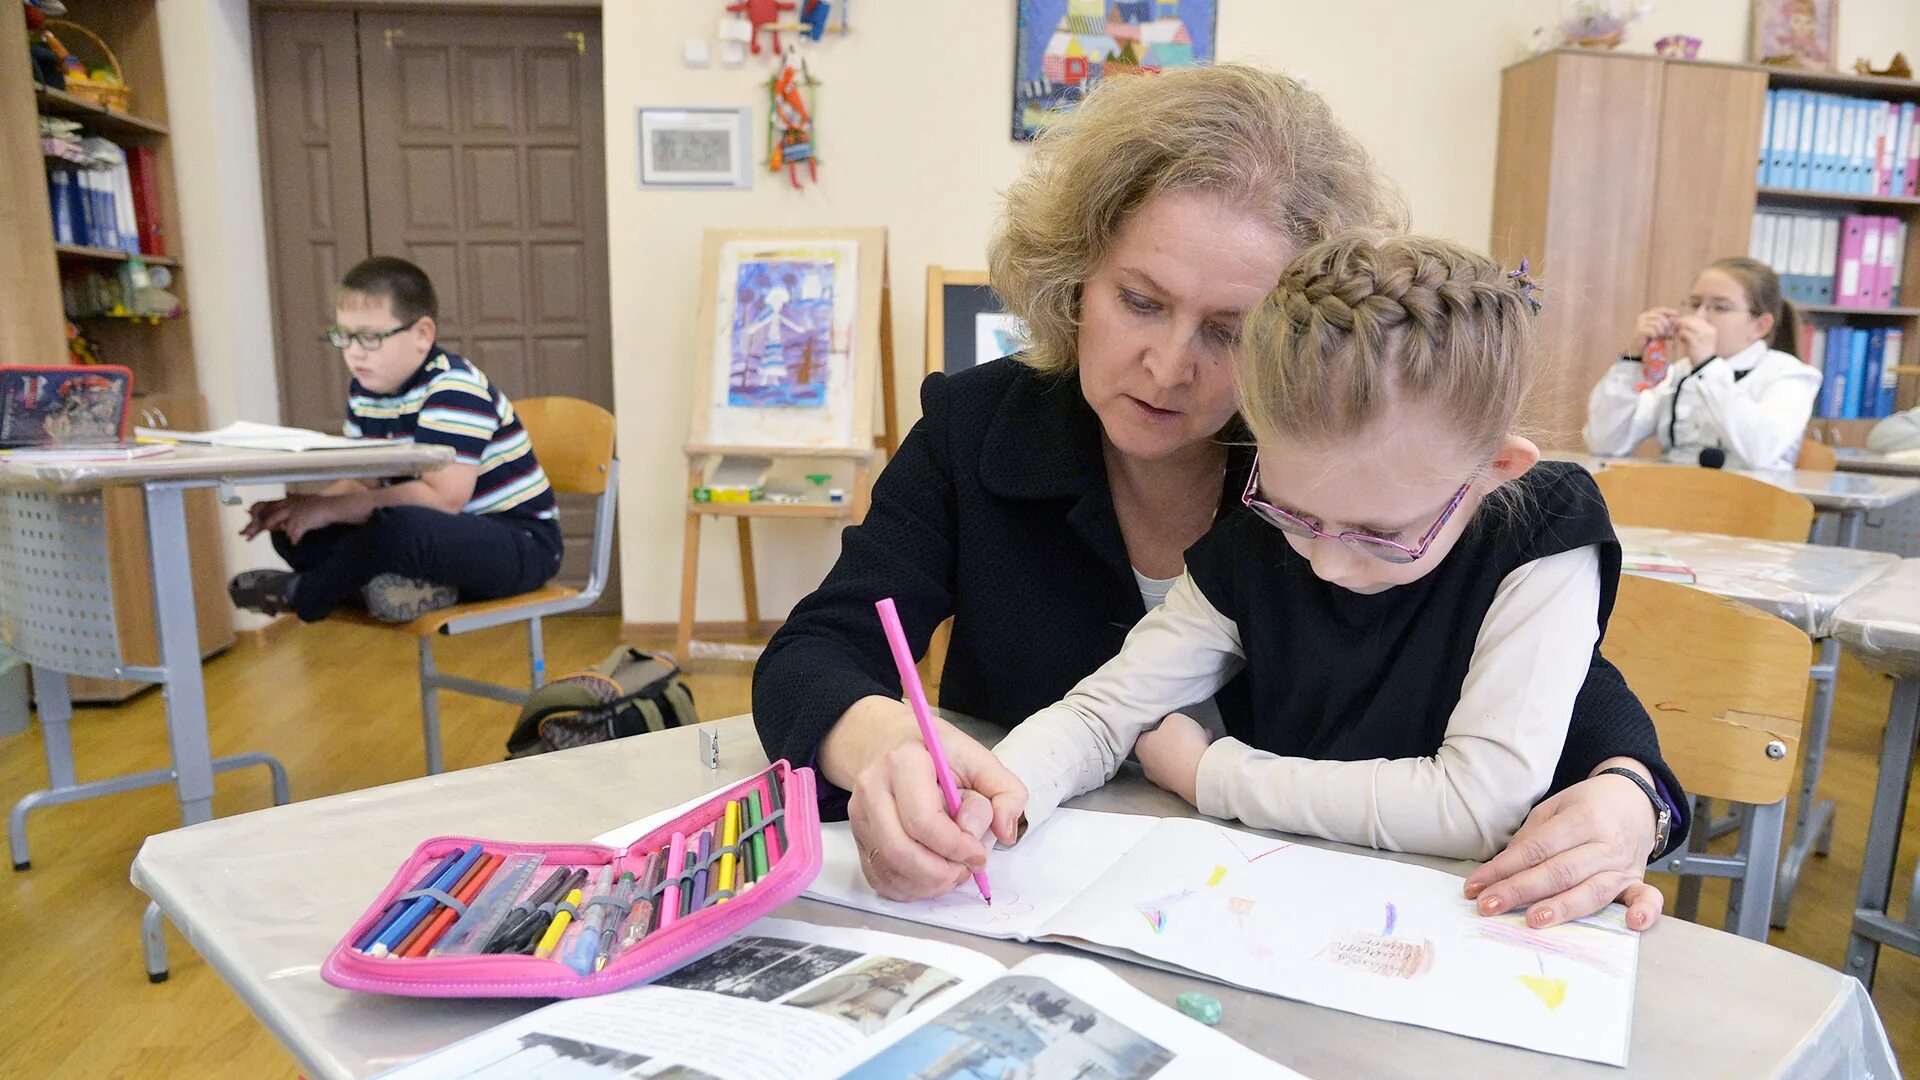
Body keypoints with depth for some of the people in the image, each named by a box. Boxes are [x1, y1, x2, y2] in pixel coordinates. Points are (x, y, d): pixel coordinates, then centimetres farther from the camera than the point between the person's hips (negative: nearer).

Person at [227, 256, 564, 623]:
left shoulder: (454, 389, -19)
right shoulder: (365, 392, 9)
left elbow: (442, 497, -27)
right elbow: (362, 483, 11)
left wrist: (328, 508, -23)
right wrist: (298, 510, -10)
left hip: (519, 541, -9)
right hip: (437, 539, 9)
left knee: (401, 528, -38)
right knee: (292, 533, 0)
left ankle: (304, 594, -9)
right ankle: (422, 586, -21)